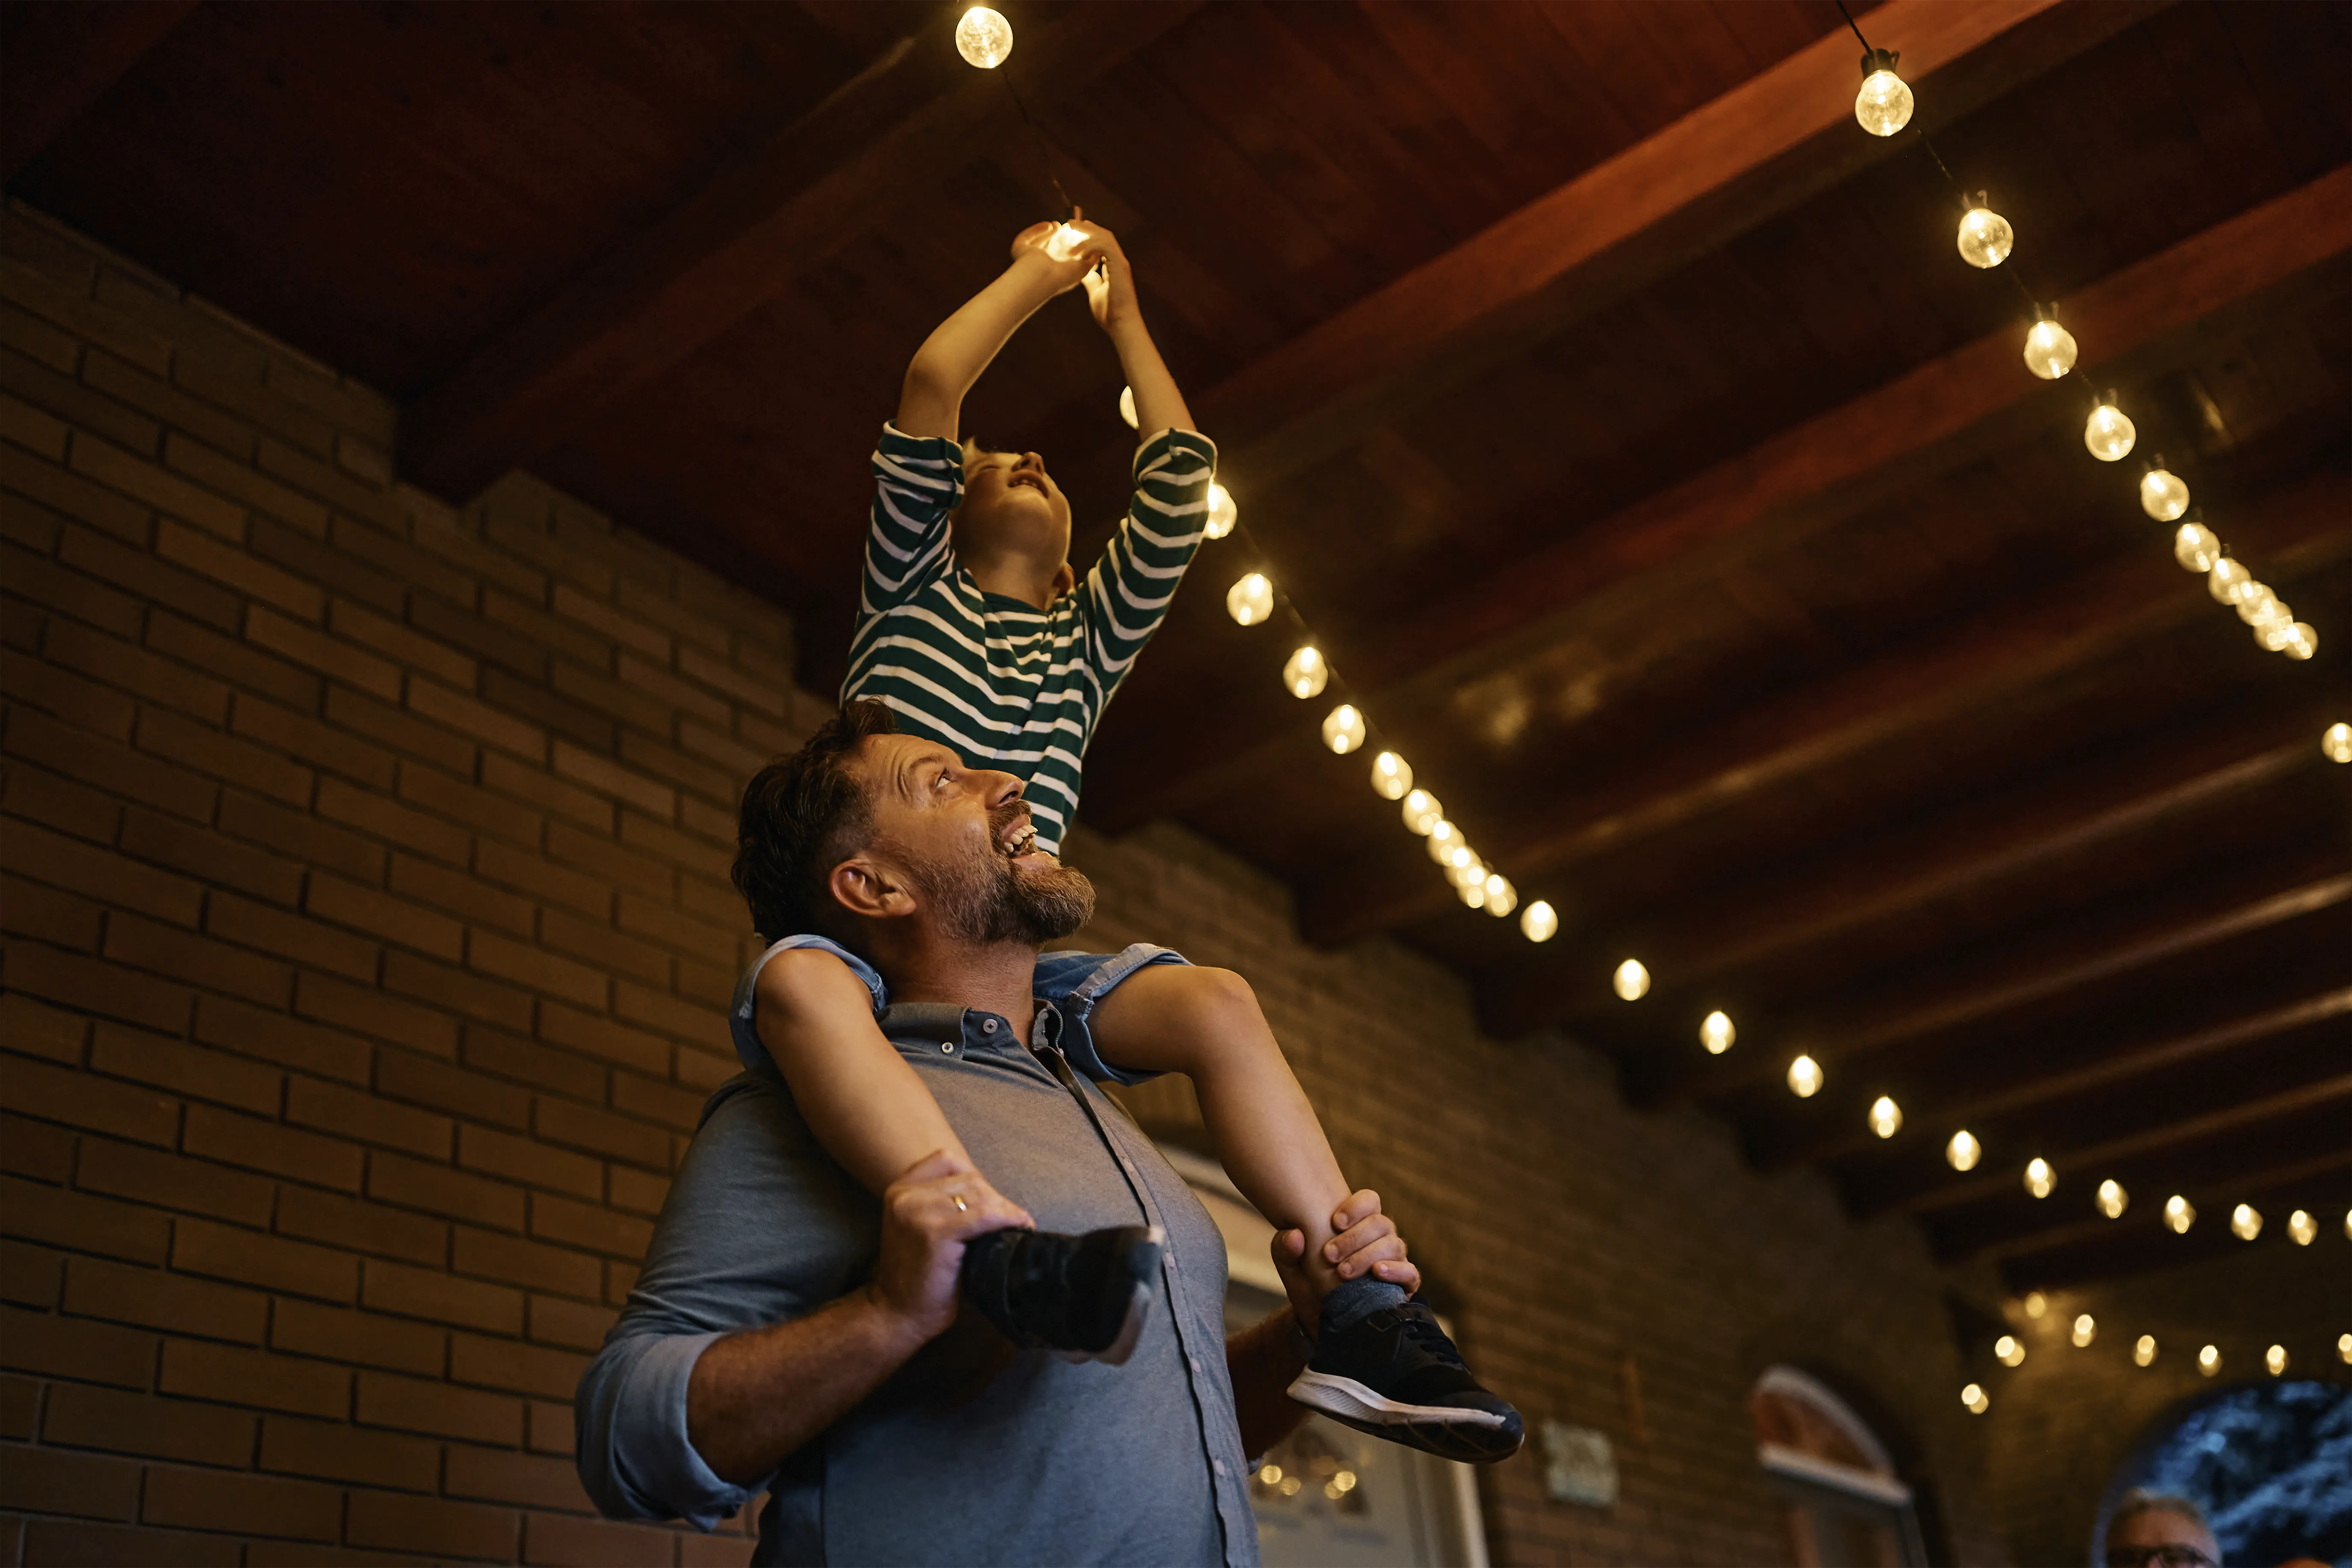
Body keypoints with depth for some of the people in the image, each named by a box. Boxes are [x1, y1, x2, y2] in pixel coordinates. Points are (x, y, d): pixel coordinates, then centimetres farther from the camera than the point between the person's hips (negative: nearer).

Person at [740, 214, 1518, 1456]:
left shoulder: (1086, 641, 28)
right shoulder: (913, 593, 20)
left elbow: (1180, 478, 21)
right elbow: (929, 388, 7)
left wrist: (1122, 314, 30)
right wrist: (1039, 273, 20)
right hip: (871, 940, -3)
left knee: (1215, 1001, -23)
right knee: (800, 982, -39)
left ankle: (1358, 1312, -28)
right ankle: (1002, 1256, -61)